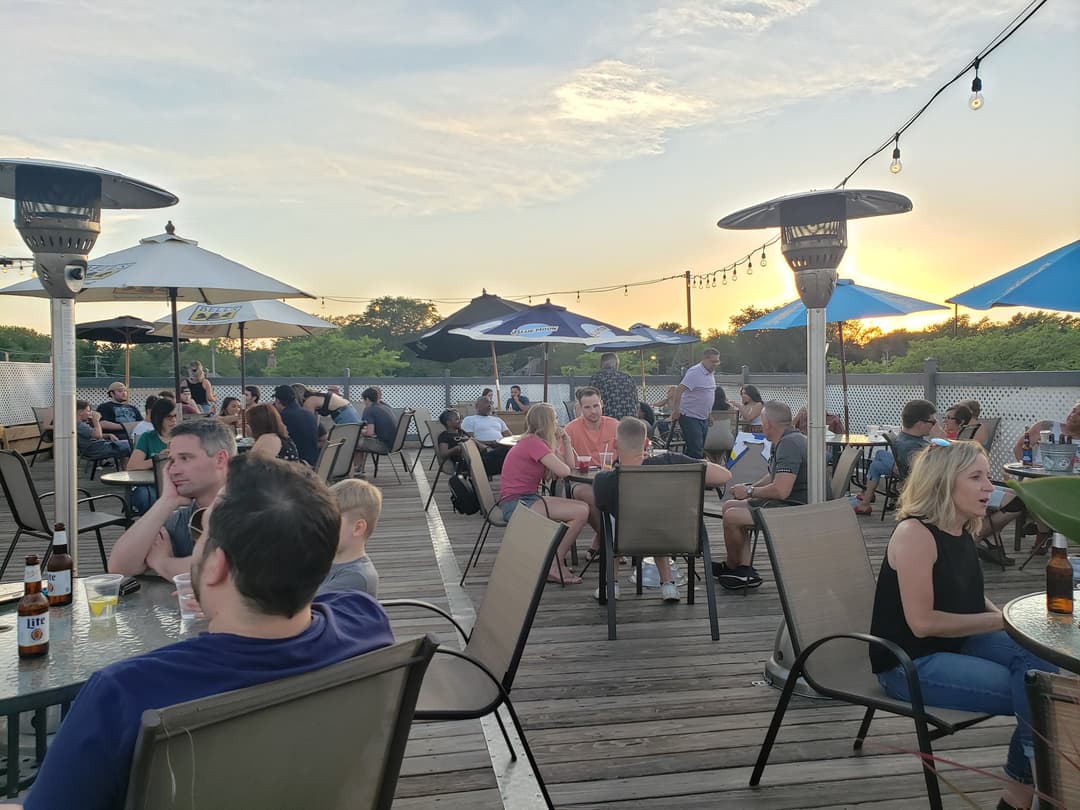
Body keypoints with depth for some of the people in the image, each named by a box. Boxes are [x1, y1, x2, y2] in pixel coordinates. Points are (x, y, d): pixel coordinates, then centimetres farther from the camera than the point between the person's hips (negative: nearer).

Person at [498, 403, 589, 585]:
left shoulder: (535, 441, 16)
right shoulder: (534, 443, -15)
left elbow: (569, 465, 17)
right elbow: (564, 471, -19)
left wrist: (566, 441, 6)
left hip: (527, 498, 10)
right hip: (516, 503, -10)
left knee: (583, 508, 0)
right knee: (581, 512, -17)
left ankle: (556, 561, 4)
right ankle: (554, 566, -7)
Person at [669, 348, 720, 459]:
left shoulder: (710, 373, 12)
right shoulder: (695, 373, -17)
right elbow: (679, 391, -25)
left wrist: (708, 415, 22)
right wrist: (676, 411, -26)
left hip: (703, 418, 9)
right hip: (690, 418, -9)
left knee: (701, 451, 12)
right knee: (695, 452, -11)